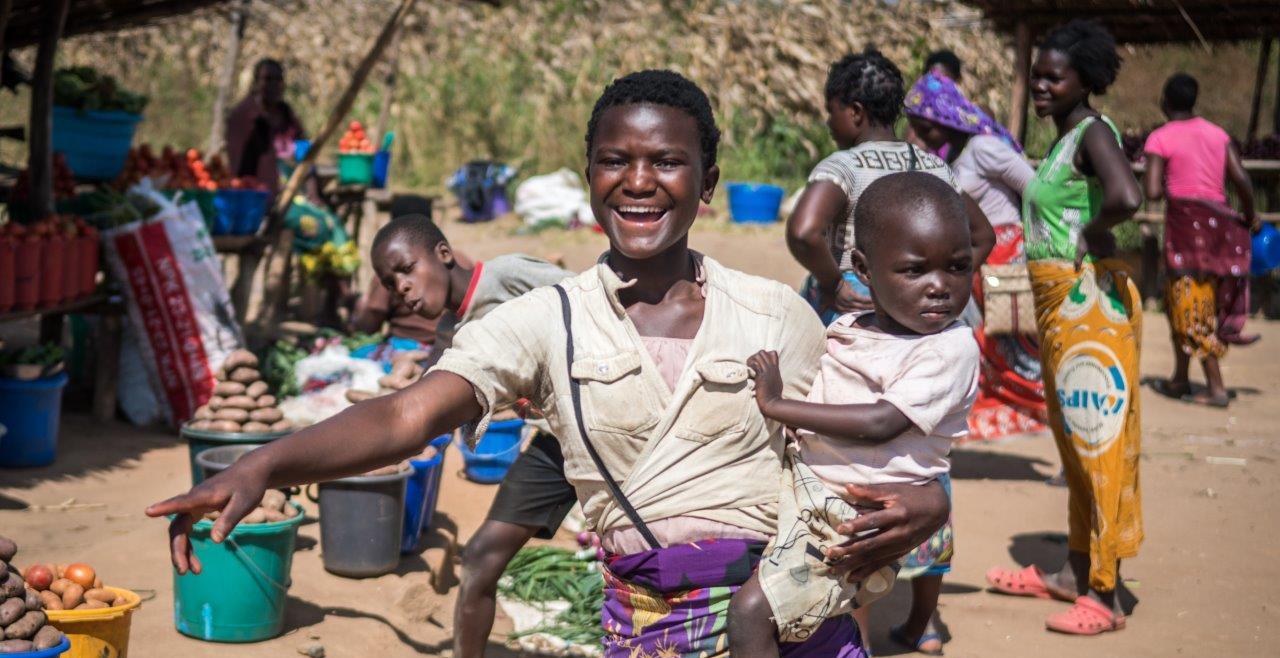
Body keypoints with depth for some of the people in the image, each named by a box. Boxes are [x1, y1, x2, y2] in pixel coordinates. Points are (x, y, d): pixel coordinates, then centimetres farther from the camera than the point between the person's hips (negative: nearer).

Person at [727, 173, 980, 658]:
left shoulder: (951, 349, -14)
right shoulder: (843, 331, 7)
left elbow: (880, 423, -23)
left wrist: (776, 405, -18)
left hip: (855, 520, -8)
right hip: (795, 485, 8)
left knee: (751, 610, -18)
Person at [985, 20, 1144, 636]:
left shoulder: (1094, 132, -14)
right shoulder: (1064, 139, 14)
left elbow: (1126, 197, -33)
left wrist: (1092, 232, -17)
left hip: (1091, 302, -10)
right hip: (1057, 304, 10)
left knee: (1099, 441, -6)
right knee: (1073, 440, 16)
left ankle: (1105, 595, -1)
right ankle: (1074, 572, 28)